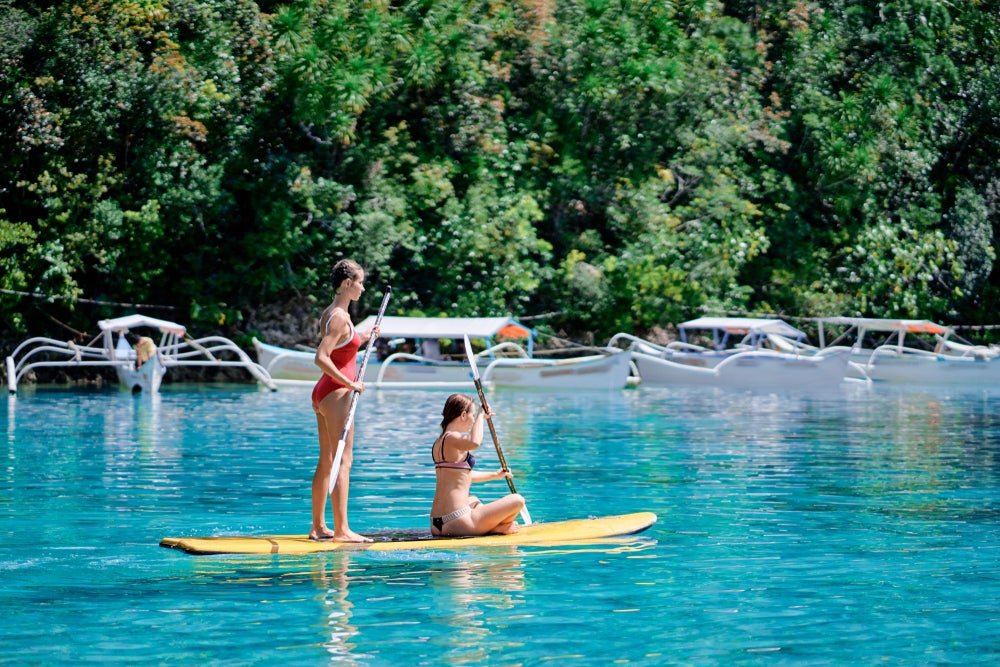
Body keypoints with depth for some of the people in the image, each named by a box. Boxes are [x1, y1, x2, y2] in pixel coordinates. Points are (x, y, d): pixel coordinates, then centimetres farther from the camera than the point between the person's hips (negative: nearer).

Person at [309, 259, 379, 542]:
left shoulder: (329, 313, 14)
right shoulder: (341, 316, -16)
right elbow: (321, 358, -25)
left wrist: (363, 338, 19)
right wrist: (350, 383, -21)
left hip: (323, 392, 10)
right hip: (336, 392, -10)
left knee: (327, 461, 13)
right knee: (343, 461, -10)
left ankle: (318, 527, 17)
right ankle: (341, 530, -12)